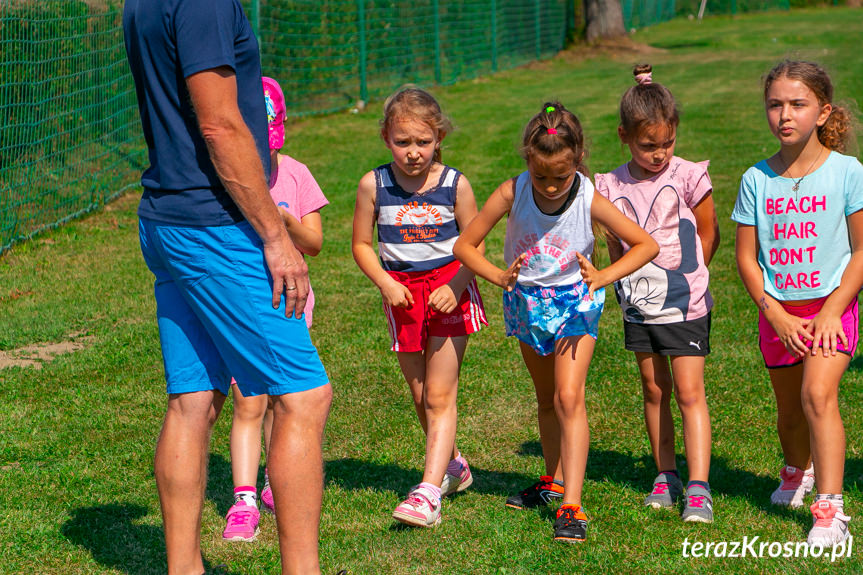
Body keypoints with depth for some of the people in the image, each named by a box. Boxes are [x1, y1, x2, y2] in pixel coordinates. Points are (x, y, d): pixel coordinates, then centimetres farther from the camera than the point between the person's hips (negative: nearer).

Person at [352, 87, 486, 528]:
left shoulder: (454, 184, -8)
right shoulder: (373, 185, -5)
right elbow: (361, 244, 4)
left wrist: (455, 287, -16)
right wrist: (386, 284, -10)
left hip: (449, 288, -3)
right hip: (401, 291, 3)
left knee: (440, 395, -8)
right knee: (419, 394, 13)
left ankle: (428, 492, -13)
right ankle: (452, 464, 36)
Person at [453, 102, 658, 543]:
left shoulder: (590, 200, -23)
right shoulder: (512, 193, -20)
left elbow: (646, 244, -14)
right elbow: (464, 245, -12)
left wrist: (603, 276, -29)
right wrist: (499, 276, -30)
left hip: (574, 302, -3)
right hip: (528, 302, 3)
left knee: (569, 398, -15)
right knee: (546, 399, 19)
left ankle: (572, 504, -15)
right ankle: (554, 480, 39)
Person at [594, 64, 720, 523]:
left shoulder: (688, 178, -9)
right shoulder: (612, 186, -1)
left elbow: (708, 234, 1)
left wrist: (680, 278, 3)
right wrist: (629, 282, 3)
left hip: (684, 305, -4)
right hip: (638, 306, 4)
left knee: (689, 392, -6)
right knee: (653, 389, 13)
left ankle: (698, 489, -7)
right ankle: (666, 476, 25)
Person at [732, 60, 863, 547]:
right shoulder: (757, 179, -1)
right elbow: (747, 257, 3)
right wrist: (776, 315, -8)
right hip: (778, 312, 3)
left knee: (818, 395, -24)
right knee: (789, 410, 15)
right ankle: (797, 472, 48)